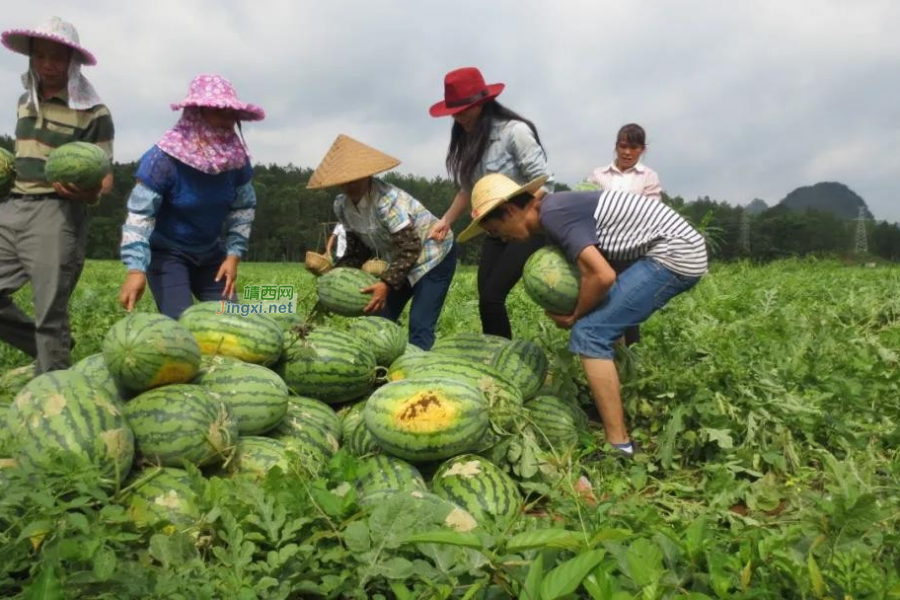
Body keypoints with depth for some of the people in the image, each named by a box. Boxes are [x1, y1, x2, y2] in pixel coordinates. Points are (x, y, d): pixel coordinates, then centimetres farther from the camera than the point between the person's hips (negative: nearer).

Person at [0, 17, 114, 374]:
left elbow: (105, 179, -6)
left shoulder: (93, 113, -4)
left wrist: (86, 190, -27)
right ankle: (50, 350, 22)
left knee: (50, 313, -6)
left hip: (58, 214, -7)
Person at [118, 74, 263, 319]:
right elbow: (139, 214, -24)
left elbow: (244, 207, 2)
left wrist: (233, 254, -6)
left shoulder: (236, 157, -8)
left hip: (210, 253, 5)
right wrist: (136, 268, -33)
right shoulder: (165, 158, -23)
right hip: (166, 253, -5)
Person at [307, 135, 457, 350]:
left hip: (434, 255, -8)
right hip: (403, 260, 8)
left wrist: (387, 283, -39)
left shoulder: (386, 199, -31)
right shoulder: (342, 205, -8)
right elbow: (357, 249, 3)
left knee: (420, 327, -16)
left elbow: (411, 247, -32)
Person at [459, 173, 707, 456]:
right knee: (607, 322, 23)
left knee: (590, 333, -13)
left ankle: (618, 443, -9)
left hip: (675, 253, -10)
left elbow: (602, 276, -24)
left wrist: (574, 316, -7)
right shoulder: (557, 206, 13)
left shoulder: (552, 213, -17)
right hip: (681, 249, 10)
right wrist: (577, 310, 1)